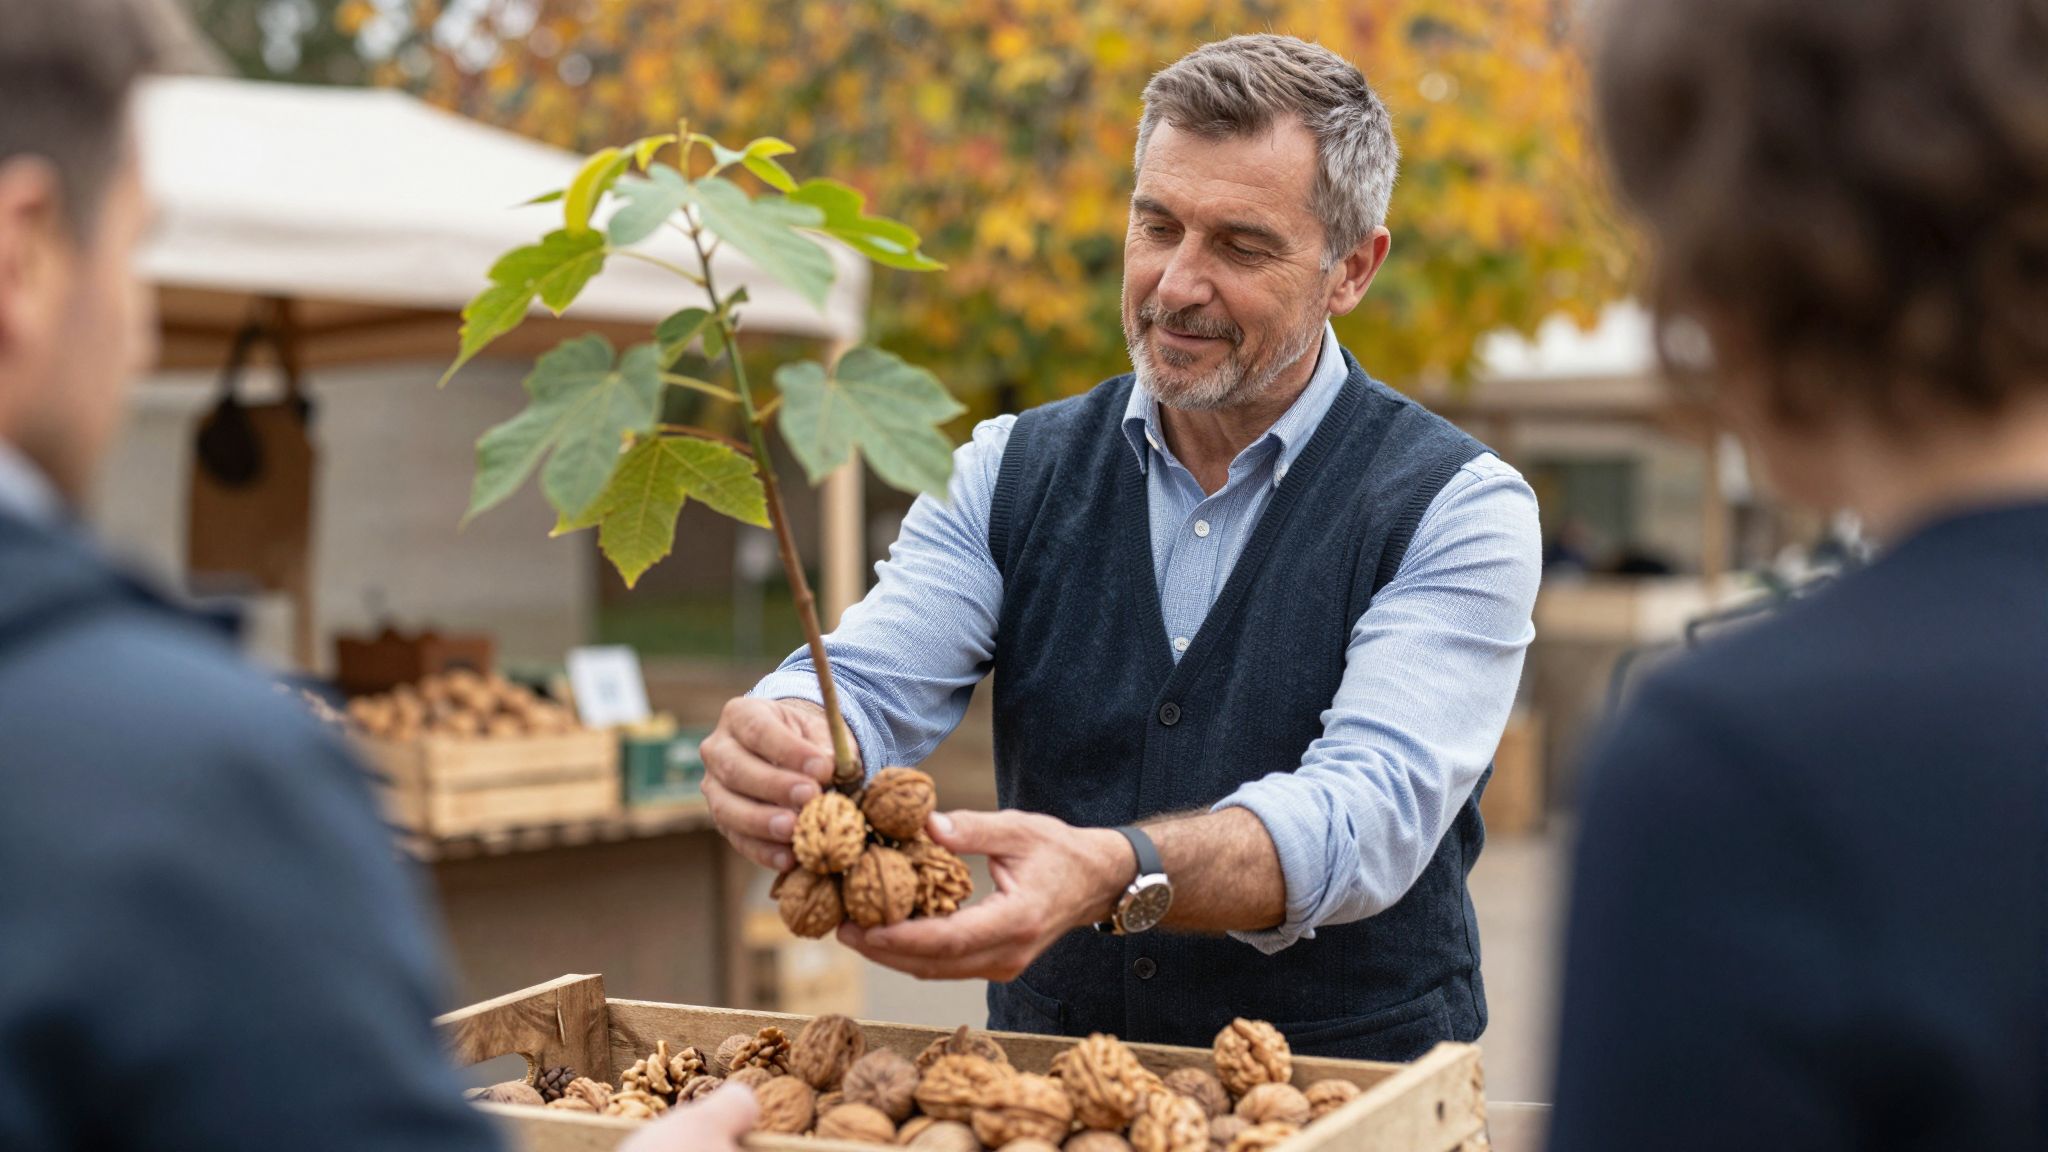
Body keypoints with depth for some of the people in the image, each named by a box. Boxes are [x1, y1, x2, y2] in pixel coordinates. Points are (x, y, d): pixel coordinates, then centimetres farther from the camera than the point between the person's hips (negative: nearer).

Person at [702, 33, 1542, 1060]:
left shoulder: (1457, 509, -4)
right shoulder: (1011, 471, 8)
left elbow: (1373, 807, -18)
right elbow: (868, 684, -4)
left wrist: (1110, 877, -36)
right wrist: (774, 751, -28)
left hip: (1346, 1098, -2)